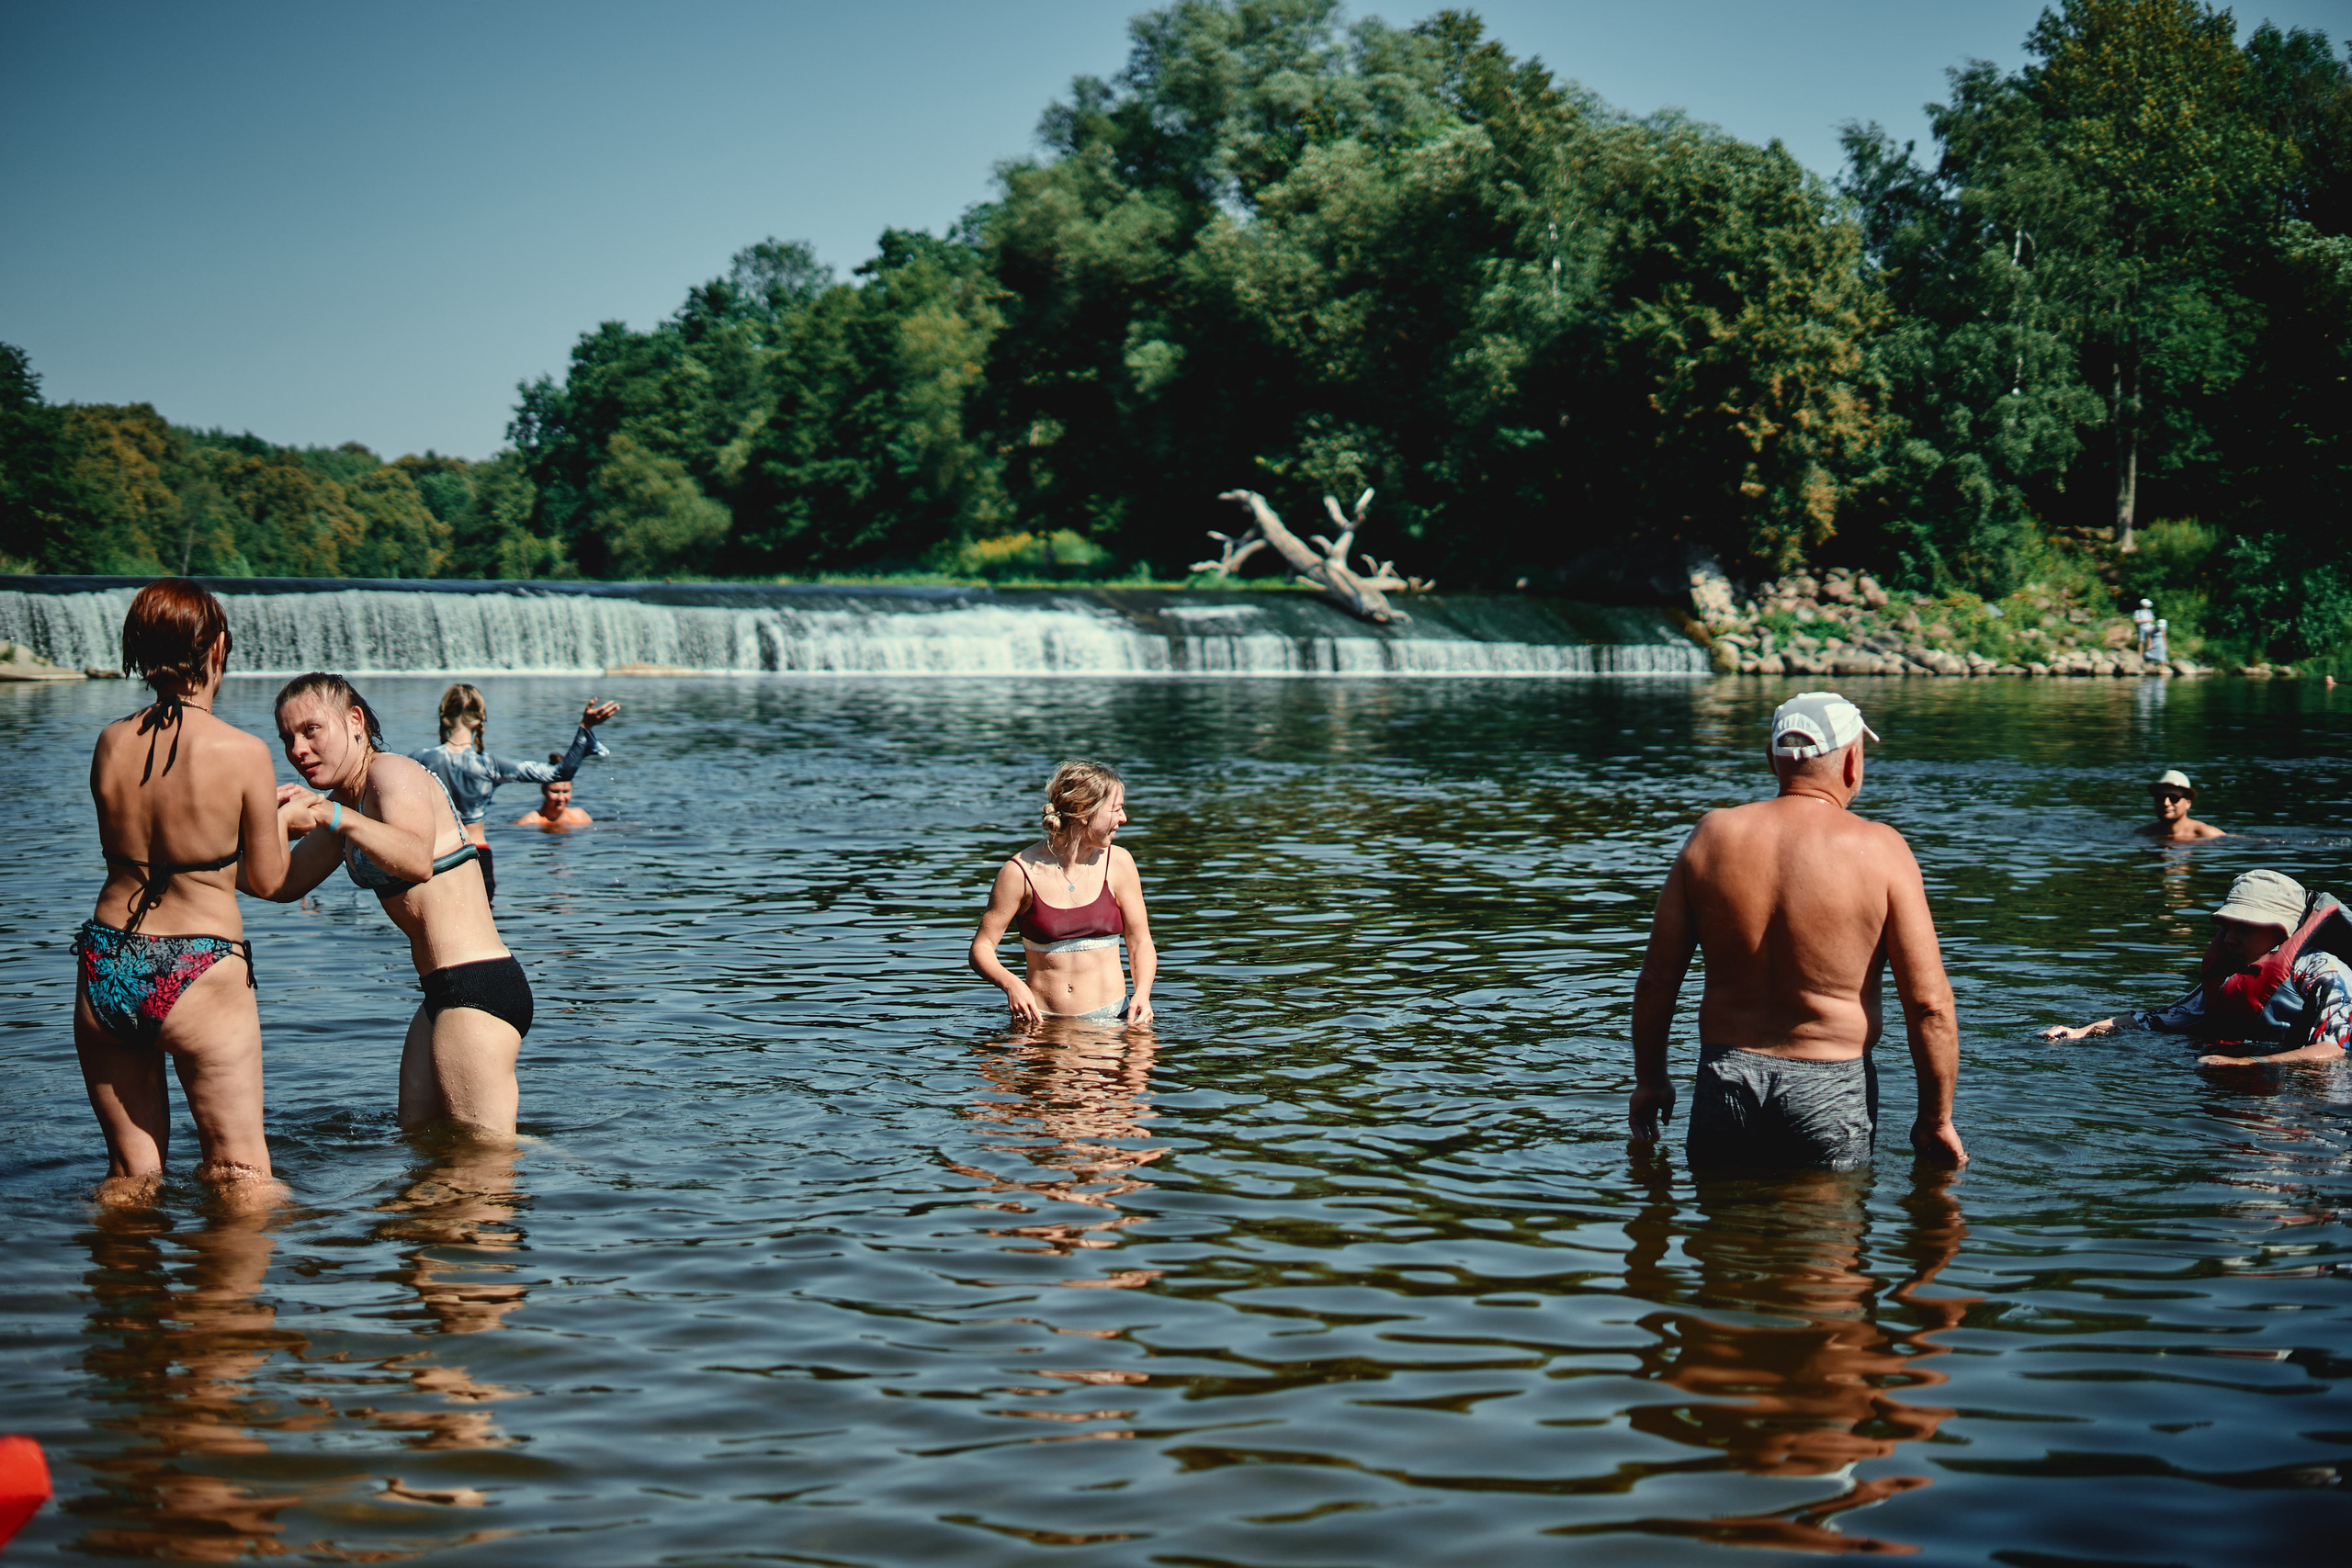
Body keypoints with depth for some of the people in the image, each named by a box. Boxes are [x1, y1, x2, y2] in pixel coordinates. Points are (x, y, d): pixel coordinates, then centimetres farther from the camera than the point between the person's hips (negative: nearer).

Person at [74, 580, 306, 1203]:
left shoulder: (111, 742, 3)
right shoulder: (244, 753, -11)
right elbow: (268, 880, -2)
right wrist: (280, 818, 20)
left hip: (104, 969, 5)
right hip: (198, 976, -5)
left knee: (129, 1174, 16)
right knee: (243, 1177, 6)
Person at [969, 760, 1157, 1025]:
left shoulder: (1117, 863, 2)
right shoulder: (1021, 872, -5)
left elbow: (1141, 942, 8)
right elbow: (982, 948, 0)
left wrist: (1142, 995, -11)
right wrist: (1010, 983, -20)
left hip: (1110, 1017, 1)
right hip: (1042, 1020, -1)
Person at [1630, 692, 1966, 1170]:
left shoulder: (1712, 836, -1)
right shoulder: (1878, 850, -9)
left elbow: (1656, 979, 3)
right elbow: (1929, 1004, -11)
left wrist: (1649, 1078, 17)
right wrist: (1936, 1122, 0)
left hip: (1725, 1077, 3)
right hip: (1828, 1093, -3)